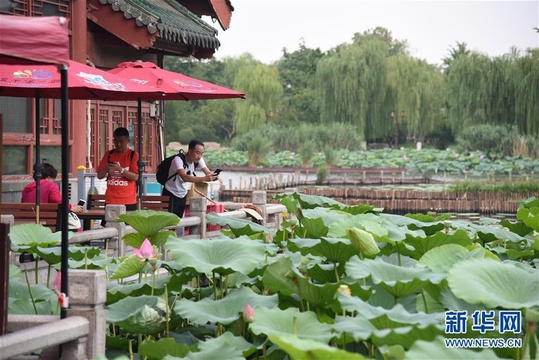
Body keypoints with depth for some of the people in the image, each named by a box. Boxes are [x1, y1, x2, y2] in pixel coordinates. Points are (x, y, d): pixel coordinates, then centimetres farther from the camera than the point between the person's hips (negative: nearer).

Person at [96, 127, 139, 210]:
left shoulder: (133, 155, -1)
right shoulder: (109, 154, 10)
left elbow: (135, 177, -9)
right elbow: (99, 175, 10)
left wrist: (120, 169, -21)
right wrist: (106, 168, -11)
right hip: (110, 201, 3)